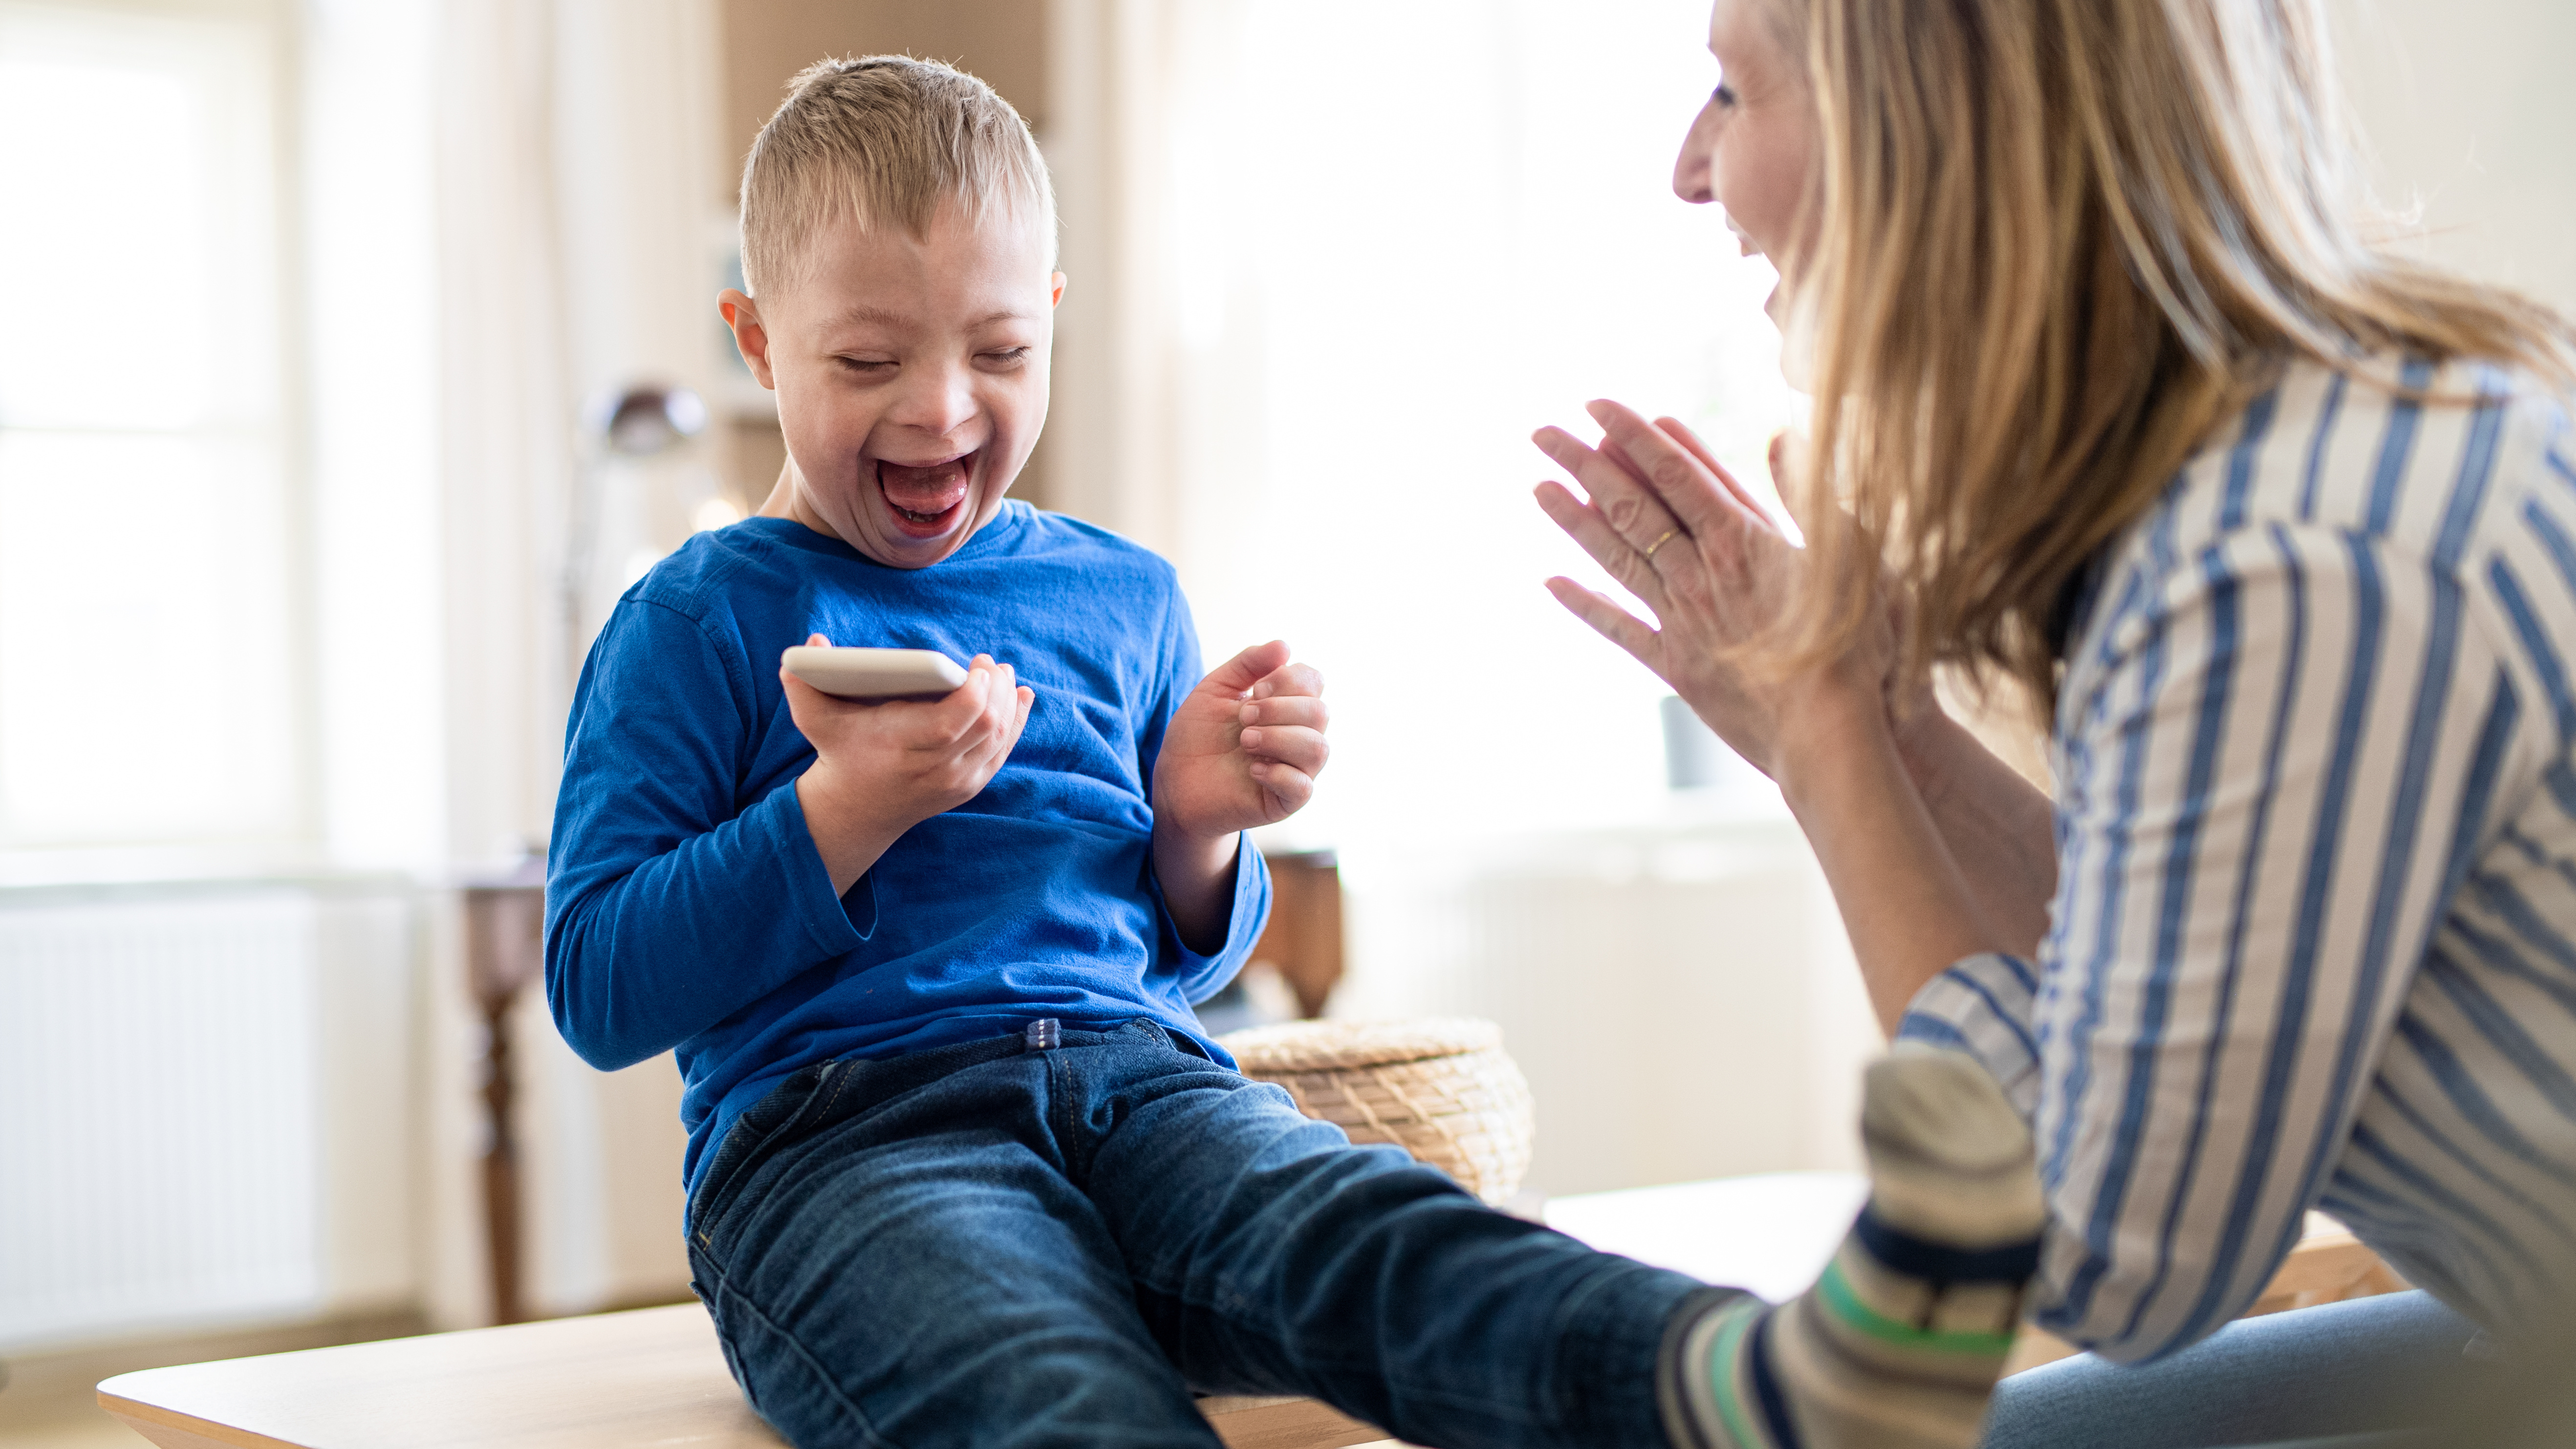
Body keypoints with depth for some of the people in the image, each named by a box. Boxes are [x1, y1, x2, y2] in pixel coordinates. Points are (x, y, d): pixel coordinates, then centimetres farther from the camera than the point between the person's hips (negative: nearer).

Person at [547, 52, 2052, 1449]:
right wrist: (842, 812, -10)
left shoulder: (1122, 596, 22)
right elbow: (598, 990, 1)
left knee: (1359, 1226, -34)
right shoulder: (701, 621, 8)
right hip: (835, 1133, -3)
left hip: (1131, 1082, 4)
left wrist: (1197, 830, 7)